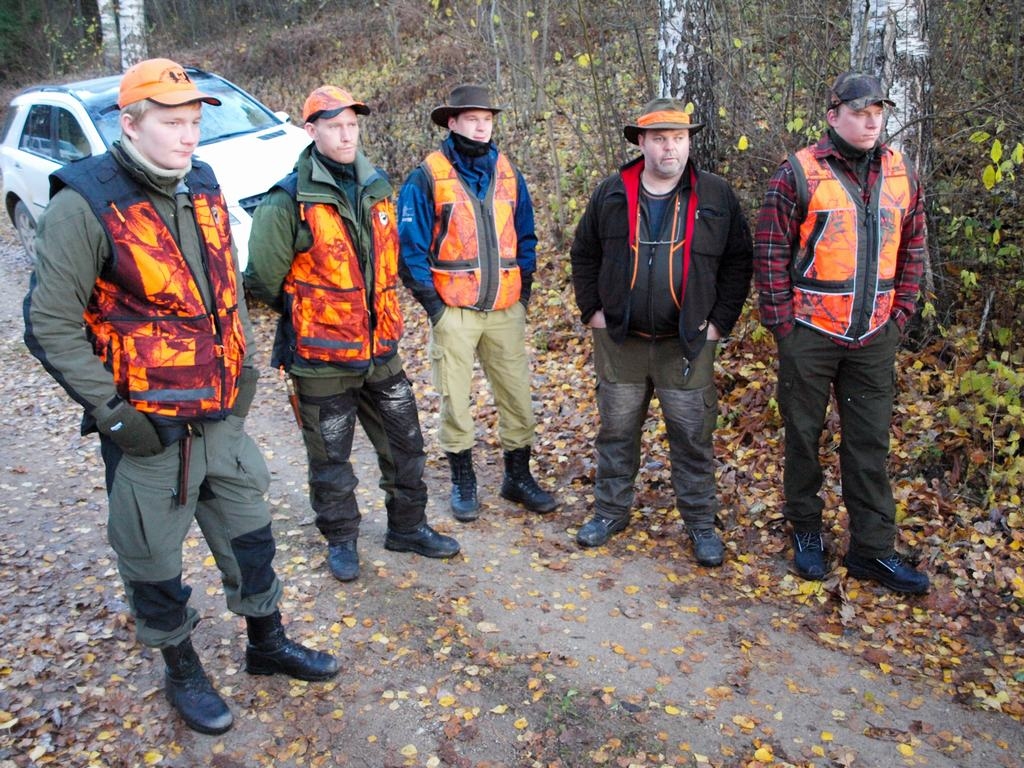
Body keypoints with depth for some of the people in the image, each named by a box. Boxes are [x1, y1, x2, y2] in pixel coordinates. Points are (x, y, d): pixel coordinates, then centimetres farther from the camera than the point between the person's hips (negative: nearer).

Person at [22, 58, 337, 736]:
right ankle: (183, 671, 35)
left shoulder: (202, 188, 5)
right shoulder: (85, 205, -15)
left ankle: (268, 644, 39)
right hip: (145, 425, -5)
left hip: (222, 415, 6)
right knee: (154, 559, 11)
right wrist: (111, 412, -16)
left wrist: (247, 363, 9)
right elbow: (51, 323, -14)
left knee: (249, 533, 18)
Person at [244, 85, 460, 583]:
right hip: (322, 356, -5)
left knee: (404, 443, 15)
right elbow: (263, 279, -9)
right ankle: (341, 540, 31)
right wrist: (306, 316, 1)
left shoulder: (377, 188, 6)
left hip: (381, 349, 6)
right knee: (331, 457, 10)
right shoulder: (289, 200, -14)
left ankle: (408, 527, 34)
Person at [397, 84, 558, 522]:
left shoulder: (508, 175, 10)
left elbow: (525, 238, 16)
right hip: (453, 312, -3)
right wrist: (432, 302, -8)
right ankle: (463, 481, 22)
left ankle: (518, 476, 24)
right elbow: (411, 246, -5)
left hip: (507, 311, 4)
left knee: (517, 397, 7)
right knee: (454, 400, 5)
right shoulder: (427, 177, -5)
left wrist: (524, 292, 8)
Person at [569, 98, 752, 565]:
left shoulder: (716, 196, -1)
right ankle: (611, 511, 28)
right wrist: (591, 310, 4)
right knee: (617, 432, 12)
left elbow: (738, 261, 4)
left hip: (688, 343, -1)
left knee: (693, 438, 4)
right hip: (619, 340, 2)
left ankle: (701, 524, 20)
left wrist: (720, 321, -2)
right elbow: (584, 255, 11)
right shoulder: (611, 195, 2)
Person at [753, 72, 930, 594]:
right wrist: (783, 322, -9)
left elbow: (912, 250, 14)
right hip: (810, 335, -4)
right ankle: (806, 531, 28)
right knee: (803, 436, 9)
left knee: (870, 444, 9)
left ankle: (872, 550, 20)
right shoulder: (799, 174, -8)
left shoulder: (900, 174, 7)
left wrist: (900, 314, 7)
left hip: (874, 338, 4)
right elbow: (770, 251, -8)